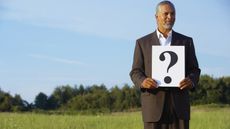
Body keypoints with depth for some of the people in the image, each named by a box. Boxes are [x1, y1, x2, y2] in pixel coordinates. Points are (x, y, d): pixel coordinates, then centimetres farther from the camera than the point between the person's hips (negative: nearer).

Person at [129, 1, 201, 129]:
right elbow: (136, 72, 5)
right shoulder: (143, 43, 8)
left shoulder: (186, 42, 11)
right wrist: (143, 82, -19)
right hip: (154, 103, -1)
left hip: (179, 103, 1)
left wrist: (191, 81, -14)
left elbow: (194, 70, 10)